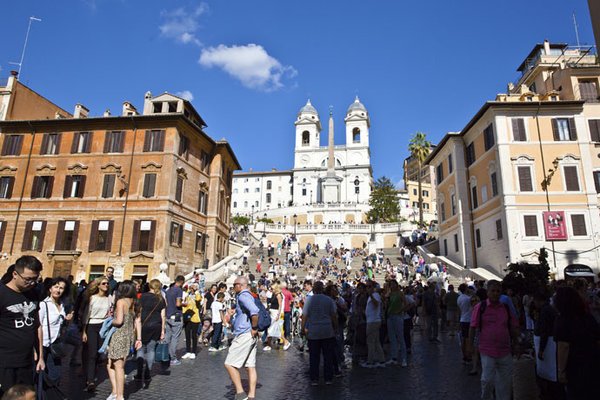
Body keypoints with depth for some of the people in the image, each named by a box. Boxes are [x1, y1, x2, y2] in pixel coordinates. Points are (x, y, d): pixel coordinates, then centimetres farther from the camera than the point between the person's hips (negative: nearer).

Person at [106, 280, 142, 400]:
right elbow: (138, 321, 9)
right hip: (130, 335, 7)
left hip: (120, 335, -7)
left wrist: (110, 322, 2)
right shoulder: (134, 302, 10)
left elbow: (119, 321, -18)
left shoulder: (121, 301, -10)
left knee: (118, 367, 1)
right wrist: (139, 338, 10)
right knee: (110, 364, 18)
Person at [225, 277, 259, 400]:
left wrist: (254, 328, -20)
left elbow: (254, 311, -31)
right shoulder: (248, 296, 17)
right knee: (250, 366, 9)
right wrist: (255, 328, 16)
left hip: (244, 335, -10)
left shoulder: (243, 296, -14)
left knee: (229, 364, -3)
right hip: (249, 336, 10)